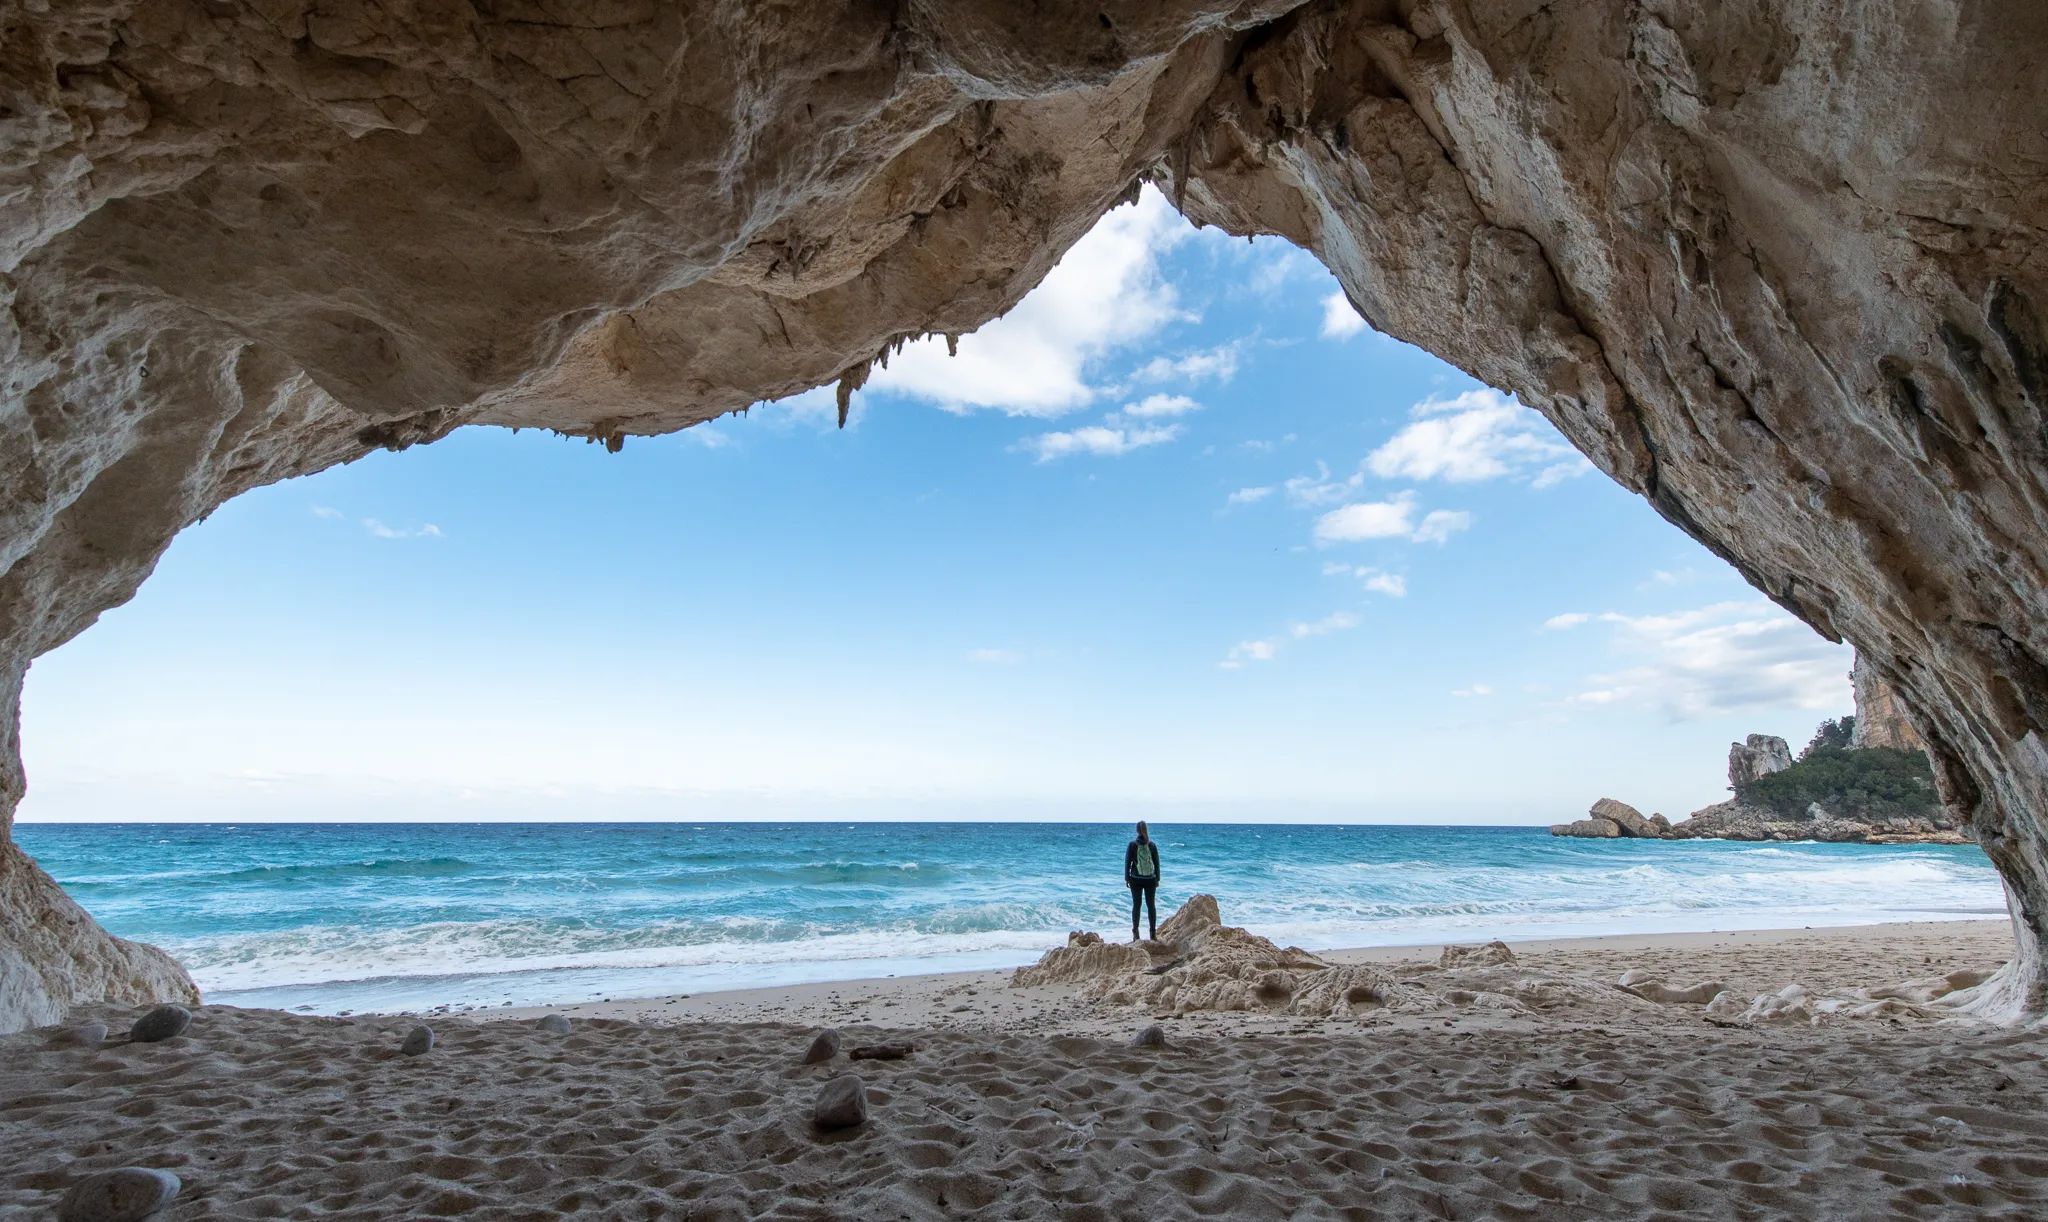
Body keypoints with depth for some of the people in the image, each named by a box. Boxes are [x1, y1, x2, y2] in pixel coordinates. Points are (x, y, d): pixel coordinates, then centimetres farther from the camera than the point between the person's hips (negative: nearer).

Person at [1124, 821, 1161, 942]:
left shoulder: (1132, 845, -7)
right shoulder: (1152, 845, -3)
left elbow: (1127, 862, -4)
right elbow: (1157, 863, 2)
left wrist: (1127, 878, 4)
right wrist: (1157, 879, 11)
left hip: (1135, 880, -1)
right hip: (1150, 880, 1)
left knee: (1136, 905, 6)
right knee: (1151, 905, 8)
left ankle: (1135, 934, 5)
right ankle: (1153, 934, 8)